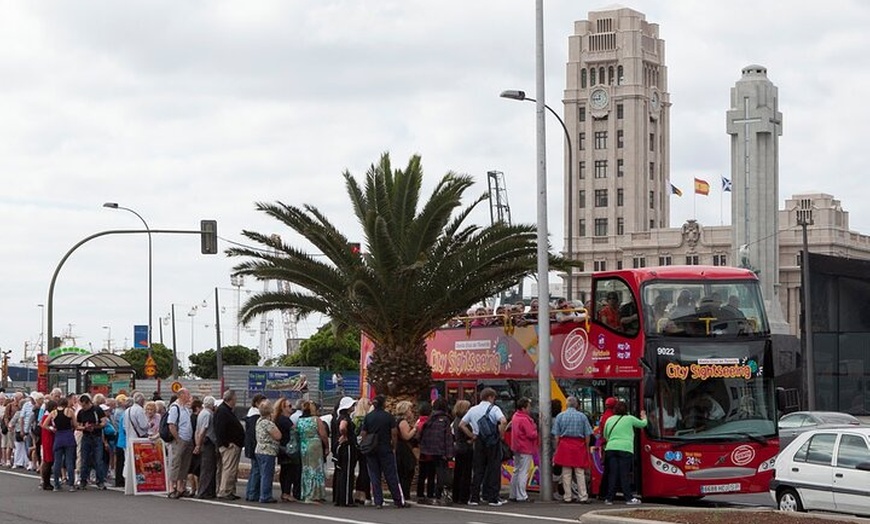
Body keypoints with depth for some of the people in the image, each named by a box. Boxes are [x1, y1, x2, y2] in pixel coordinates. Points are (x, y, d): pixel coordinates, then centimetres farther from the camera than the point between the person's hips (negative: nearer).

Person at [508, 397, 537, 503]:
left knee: (516, 471, 15)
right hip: (525, 449, -10)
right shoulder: (524, 420, -20)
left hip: (517, 449, 10)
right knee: (523, 472, -6)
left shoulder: (515, 416, 9)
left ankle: (513, 495, 20)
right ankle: (522, 496, -6)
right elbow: (531, 434, -23)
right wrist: (536, 432, -1)